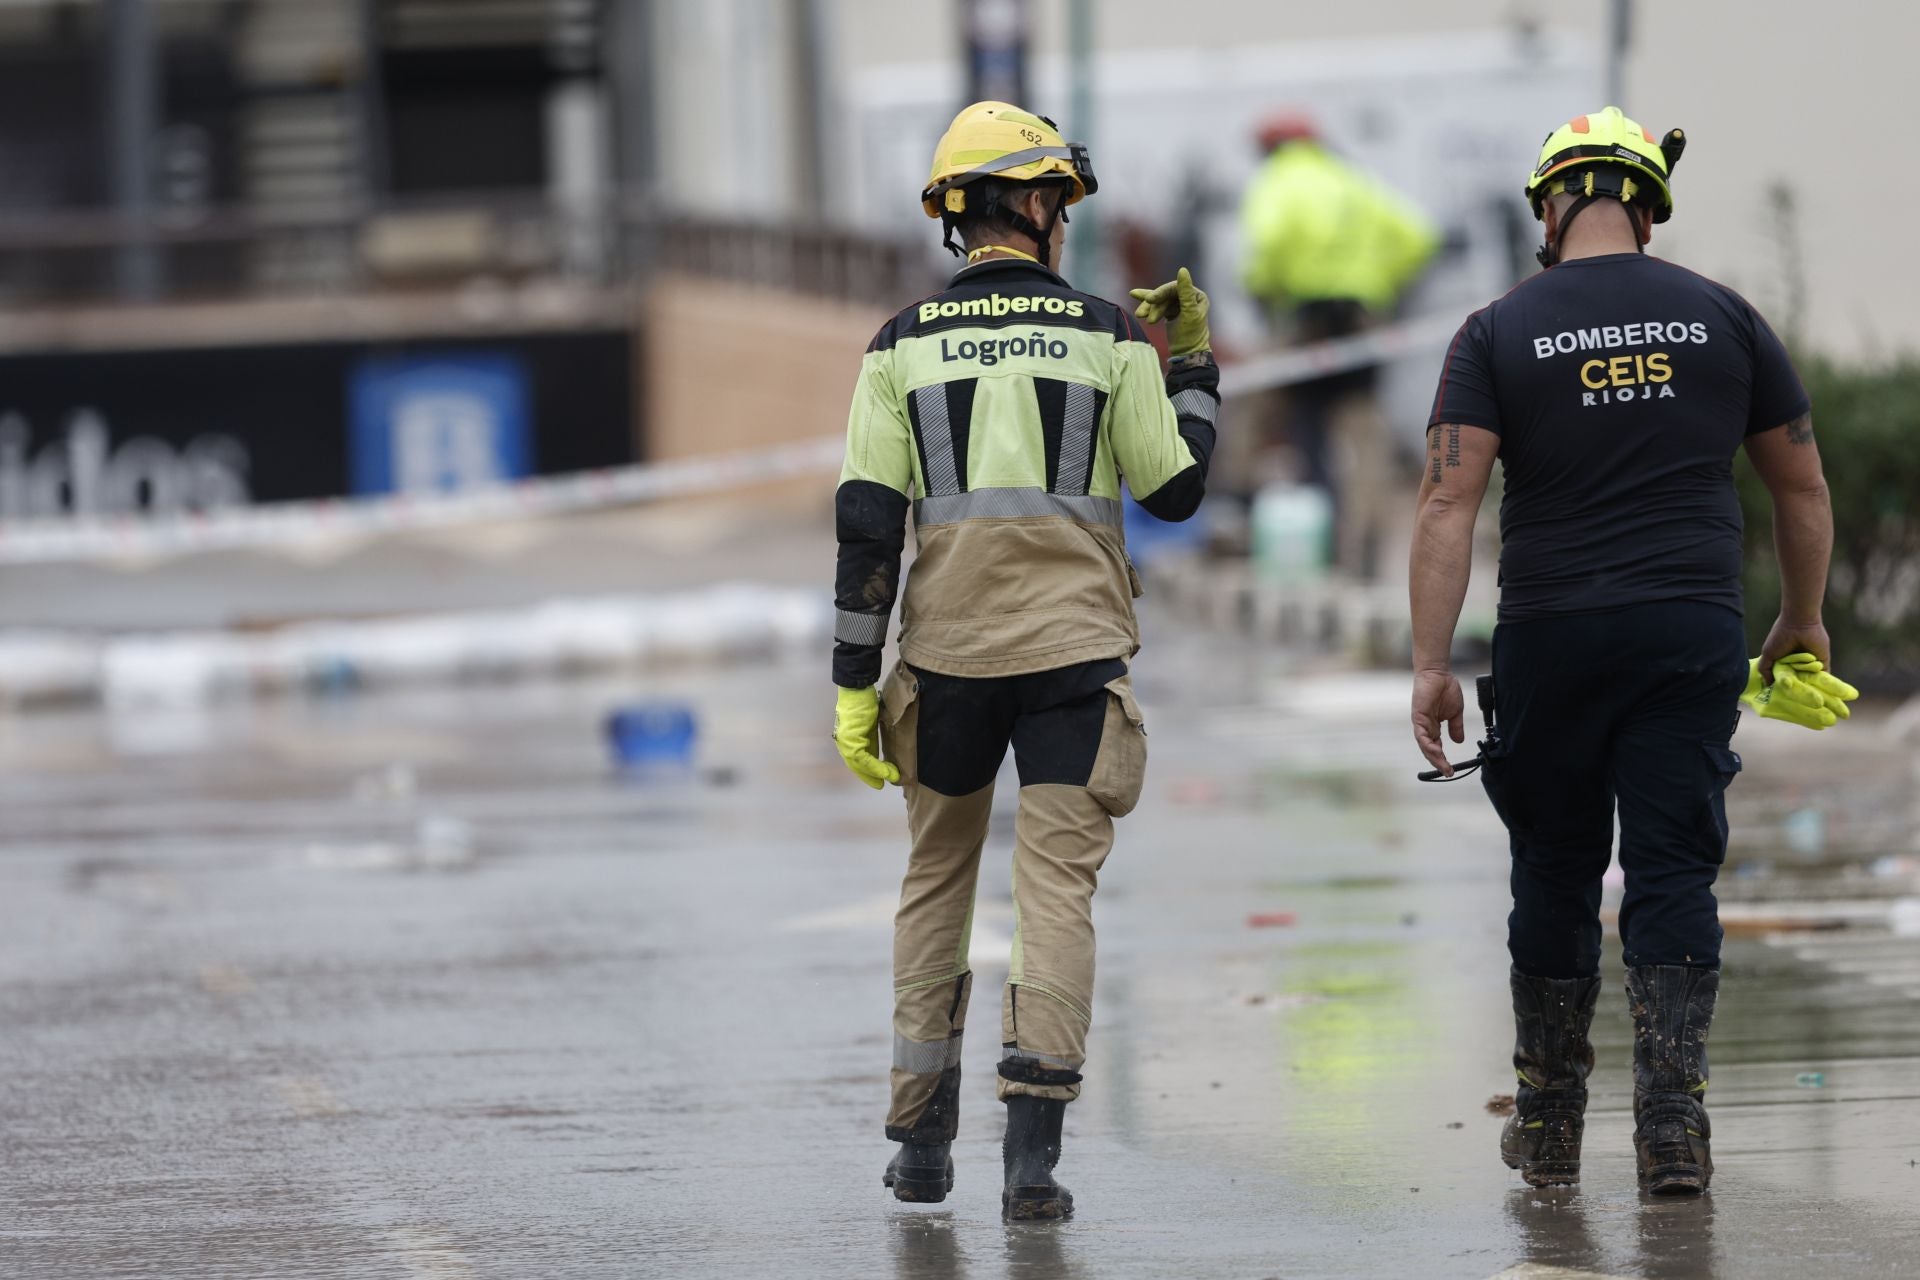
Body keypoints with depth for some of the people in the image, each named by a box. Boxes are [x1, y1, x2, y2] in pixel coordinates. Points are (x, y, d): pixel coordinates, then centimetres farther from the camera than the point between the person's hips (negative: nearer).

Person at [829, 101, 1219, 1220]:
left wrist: (856, 684, 1)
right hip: (1077, 652, -2)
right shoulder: (1108, 337, -1)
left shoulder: (903, 346, 2)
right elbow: (1176, 489, 5)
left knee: (937, 877, 17)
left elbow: (869, 522, -2)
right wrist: (1196, 368, 20)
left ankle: (923, 1138, 19)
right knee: (1057, 885, -3)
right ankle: (1034, 1146, -14)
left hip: (948, 655, 2)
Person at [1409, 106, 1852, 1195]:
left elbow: (1449, 502, -9)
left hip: (1552, 637, 0)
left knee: (1555, 874, 12)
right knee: (1674, 876, 1)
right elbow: (1804, 488, 12)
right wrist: (1802, 624, 26)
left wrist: (1431, 664, -9)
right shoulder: (1723, 319, 6)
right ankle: (1674, 1125, -8)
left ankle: (1550, 1127, 20)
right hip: (1694, 636, 1)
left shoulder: (1501, 333, 0)